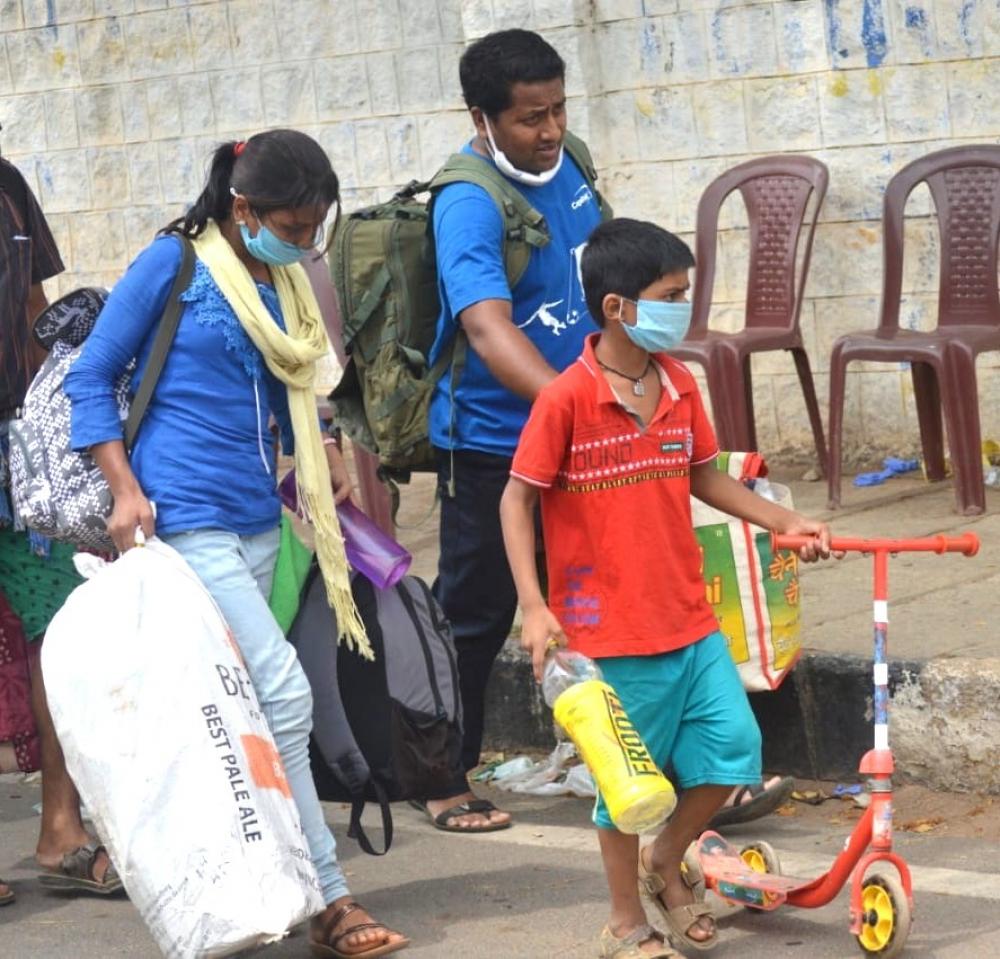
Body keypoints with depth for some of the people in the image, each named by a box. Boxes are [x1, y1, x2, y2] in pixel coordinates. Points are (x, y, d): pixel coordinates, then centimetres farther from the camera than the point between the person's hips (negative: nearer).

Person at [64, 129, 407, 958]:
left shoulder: (284, 282, 12)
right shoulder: (174, 264, -7)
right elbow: (91, 378, -5)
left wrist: (324, 453, 12)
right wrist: (126, 490, -12)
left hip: (256, 518, 7)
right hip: (188, 518, -7)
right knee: (284, 695, -12)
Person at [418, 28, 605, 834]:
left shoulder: (565, 165, 3)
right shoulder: (469, 204, -22)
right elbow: (489, 327, -37)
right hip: (493, 442, -7)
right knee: (475, 615, 3)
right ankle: (446, 781, 15)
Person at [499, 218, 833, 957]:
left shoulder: (680, 386, 3)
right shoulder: (566, 400, -16)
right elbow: (517, 499, -10)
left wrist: (782, 520, 8)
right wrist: (534, 606, -17)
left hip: (689, 618, 6)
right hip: (612, 628, -6)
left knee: (733, 744, 3)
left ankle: (665, 863, 29)